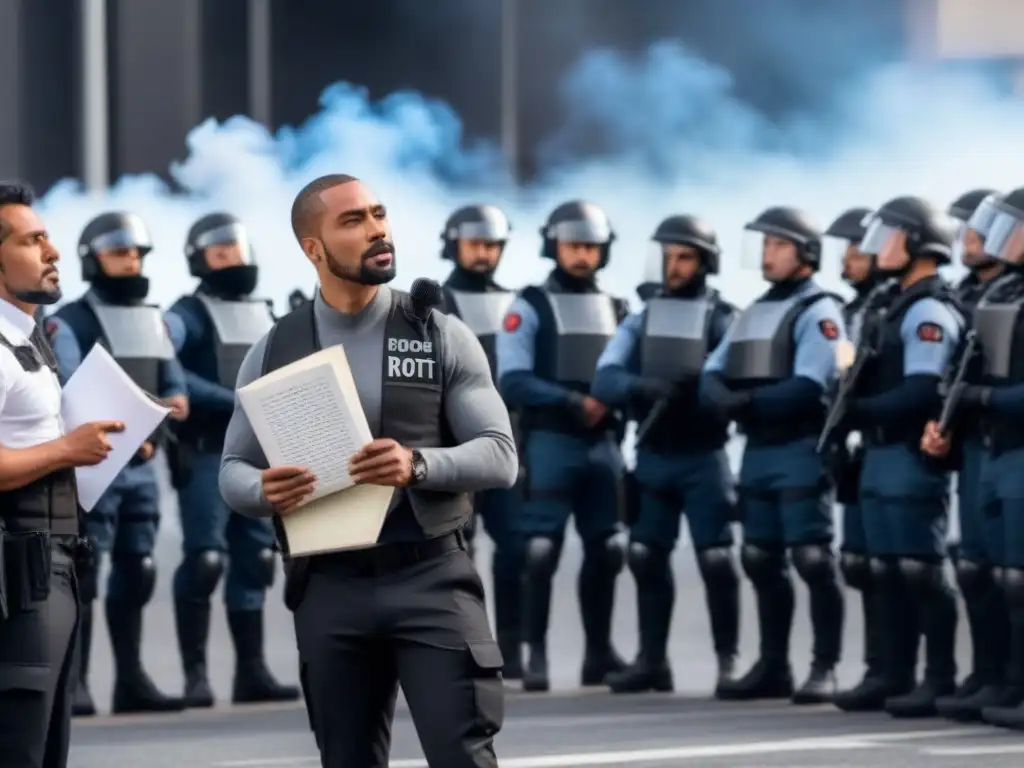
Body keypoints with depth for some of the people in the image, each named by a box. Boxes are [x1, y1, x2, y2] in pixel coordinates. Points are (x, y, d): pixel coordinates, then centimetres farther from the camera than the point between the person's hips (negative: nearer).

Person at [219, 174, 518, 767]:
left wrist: (418, 465, -21)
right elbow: (234, 471, 10)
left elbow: (500, 456, -2)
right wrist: (266, 491, -14)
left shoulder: (441, 336, 2)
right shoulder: (275, 353, 7)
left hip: (431, 580, -2)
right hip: (330, 588, 2)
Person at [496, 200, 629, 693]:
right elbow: (513, 381, -8)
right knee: (541, 552, -9)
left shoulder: (616, 311, 15)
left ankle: (599, 653, 15)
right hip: (550, 442, -5)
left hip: (603, 445, 5)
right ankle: (536, 656, -7)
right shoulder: (530, 307, 1)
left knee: (605, 552, 6)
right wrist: (574, 403, -17)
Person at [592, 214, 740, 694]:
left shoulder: (723, 321, -2)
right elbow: (604, 380, -4)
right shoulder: (641, 321, 9)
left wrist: (696, 389, -29)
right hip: (652, 458, 4)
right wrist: (644, 387, -23)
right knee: (647, 557, 5)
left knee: (715, 560, -6)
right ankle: (652, 660, 12)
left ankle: (728, 660, 1)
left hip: (703, 459, -4)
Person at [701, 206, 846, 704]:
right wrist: (728, 400, -13)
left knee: (812, 559, -9)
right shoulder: (751, 314, 18)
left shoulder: (817, 313, -6)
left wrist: (749, 402, -18)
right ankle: (772, 667, 18)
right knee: (761, 562, 11)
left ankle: (825, 668, -6)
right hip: (757, 451, 8)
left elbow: (808, 388, -19)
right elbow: (712, 377, 10)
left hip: (801, 451, -8)